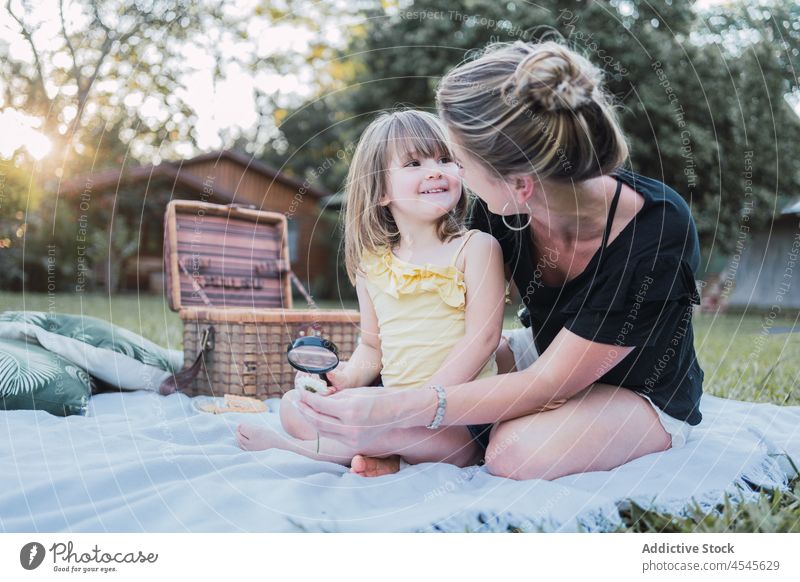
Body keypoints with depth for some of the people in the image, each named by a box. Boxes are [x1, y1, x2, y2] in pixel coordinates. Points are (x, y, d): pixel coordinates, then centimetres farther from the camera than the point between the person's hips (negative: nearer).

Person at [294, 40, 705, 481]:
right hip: (550, 354, 5)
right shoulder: (500, 206, -19)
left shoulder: (659, 234, -35)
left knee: (516, 452, -34)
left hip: (644, 395, -4)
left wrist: (396, 411, -42)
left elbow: (549, 382, -32)